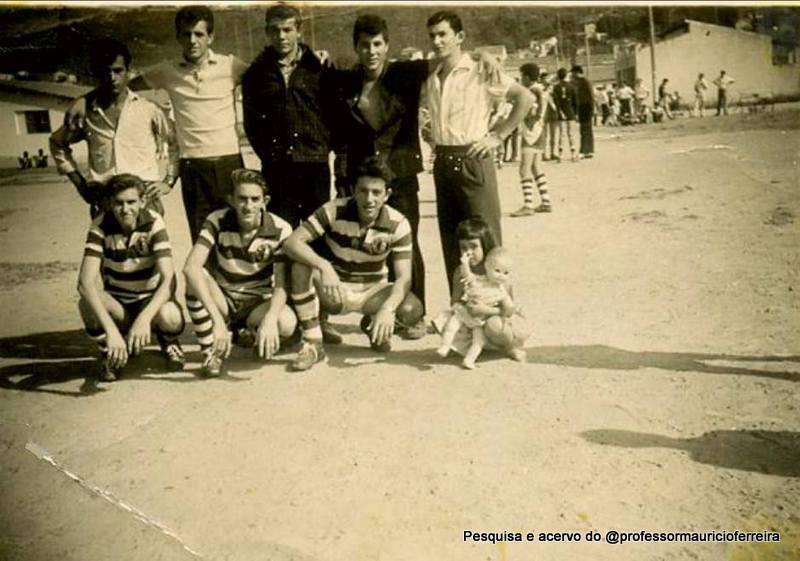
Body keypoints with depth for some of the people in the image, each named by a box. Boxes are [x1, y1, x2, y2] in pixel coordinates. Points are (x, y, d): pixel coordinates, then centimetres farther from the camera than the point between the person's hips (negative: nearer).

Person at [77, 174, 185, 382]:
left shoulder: (154, 223, -19)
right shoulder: (101, 226, -18)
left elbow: (169, 279, -27)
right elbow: (86, 281, -30)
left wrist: (144, 318, -44)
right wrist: (111, 329, -43)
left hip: (151, 300, -1)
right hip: (117, 302, 1)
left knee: (171, 318, -35)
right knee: (87, 303, -32)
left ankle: (168, 341, 6)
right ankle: (110, 355, -1)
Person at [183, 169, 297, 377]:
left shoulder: (280, 230, -16)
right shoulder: (217, 222, -16)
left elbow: (281, 284, -22)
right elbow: (191, 267, -30)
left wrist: (270, 318, -44)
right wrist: (217, 319, -41)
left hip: (258, 303, 0)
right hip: (222, 300, 0)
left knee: (286, 322, -33)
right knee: (196, 279, -32)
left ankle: (247, 334, 5)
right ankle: (210, 352, -15)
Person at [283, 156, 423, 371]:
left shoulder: (398, 224, -16)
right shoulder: (334, 210, -18)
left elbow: (404, 277, -20)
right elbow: (292, 242, -27)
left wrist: (387, 308, -40)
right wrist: (323, 266, -46)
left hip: (373, 291, 1)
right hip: (334, 291, -1)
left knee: (412, 310, -28)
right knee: (301, 266, -32)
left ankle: (374, 325, 10)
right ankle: (313, 344, -17)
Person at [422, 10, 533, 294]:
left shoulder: (480, 72, -6)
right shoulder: (431, 78, 11)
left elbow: (526, 98, -8)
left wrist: (497, 135, -9)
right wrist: (432, 136, 11)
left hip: (472, 161, -6)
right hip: (442, 162, 6)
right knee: (450, 241, 11)